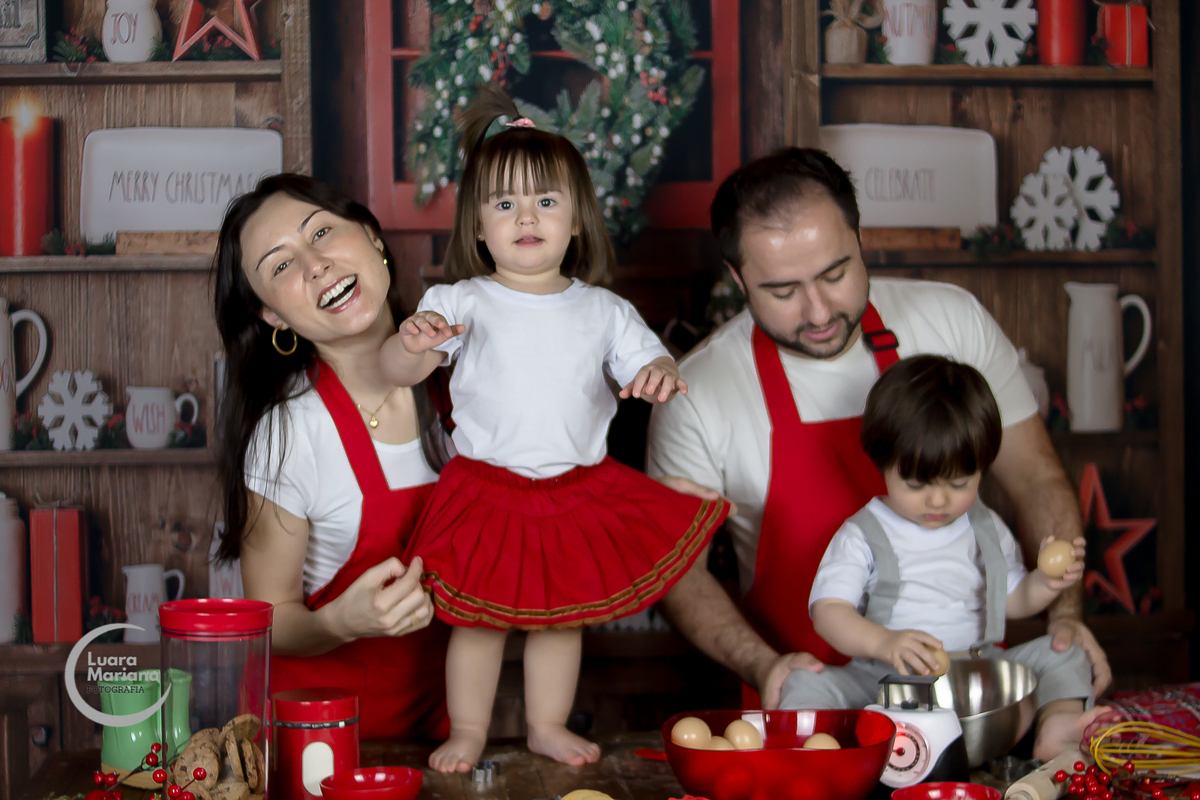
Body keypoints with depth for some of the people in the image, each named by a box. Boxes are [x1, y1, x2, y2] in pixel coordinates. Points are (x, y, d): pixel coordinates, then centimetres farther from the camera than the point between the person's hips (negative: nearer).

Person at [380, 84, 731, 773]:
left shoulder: (603, 311, 2)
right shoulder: (462, 302, -5)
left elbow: (649, 361, 4)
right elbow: (399, 372, -9)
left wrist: (661, 374, -19)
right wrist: (415, 342, -32)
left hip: (579, 490, 2)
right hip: (487, 486, -2)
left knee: (563, 615, 13)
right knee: (477, 617, 7)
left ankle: (549, 724, 30)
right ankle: (467, 732, 22)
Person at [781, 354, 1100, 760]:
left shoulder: (987, 529, 12)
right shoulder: (862, 537, -2)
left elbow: (1013, 600, 23)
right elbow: (829, 610, -13)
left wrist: (1049, 581, 0)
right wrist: (883, 643, -32)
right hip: (886, 682, -3)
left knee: (1062, 654, -11)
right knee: (808, 685, -26)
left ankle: (1055, 727, -35)